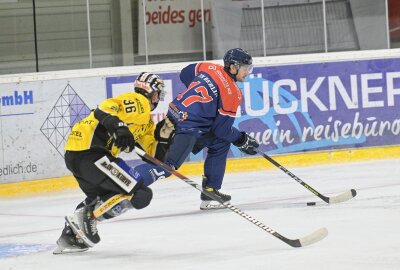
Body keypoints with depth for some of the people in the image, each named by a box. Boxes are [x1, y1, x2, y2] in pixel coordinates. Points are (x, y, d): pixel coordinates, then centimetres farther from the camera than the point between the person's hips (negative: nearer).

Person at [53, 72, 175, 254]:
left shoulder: (146, 124, 25)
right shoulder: (138, 102, -3)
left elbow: (156, 156, 23)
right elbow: (105, 109, -19)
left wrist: (163, 137, 7)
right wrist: (119, 127, -35)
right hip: (89, 151, -11)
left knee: (100, 197, 35)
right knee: (140, 194, -13)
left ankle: (71, 236, 32)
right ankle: (86, 217, -11)